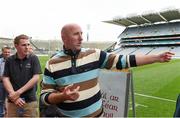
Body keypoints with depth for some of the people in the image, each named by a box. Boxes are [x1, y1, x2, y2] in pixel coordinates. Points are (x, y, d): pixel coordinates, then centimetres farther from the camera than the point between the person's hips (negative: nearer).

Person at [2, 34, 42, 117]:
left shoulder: (33, 58, -3)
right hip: (12, 102, 2)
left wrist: (18, 92, -12)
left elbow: (35, 78, -9)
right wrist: (14, 95, -12)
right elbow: (5, 79, 0)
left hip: (30, 101, -1)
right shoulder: (9, 60, 3)